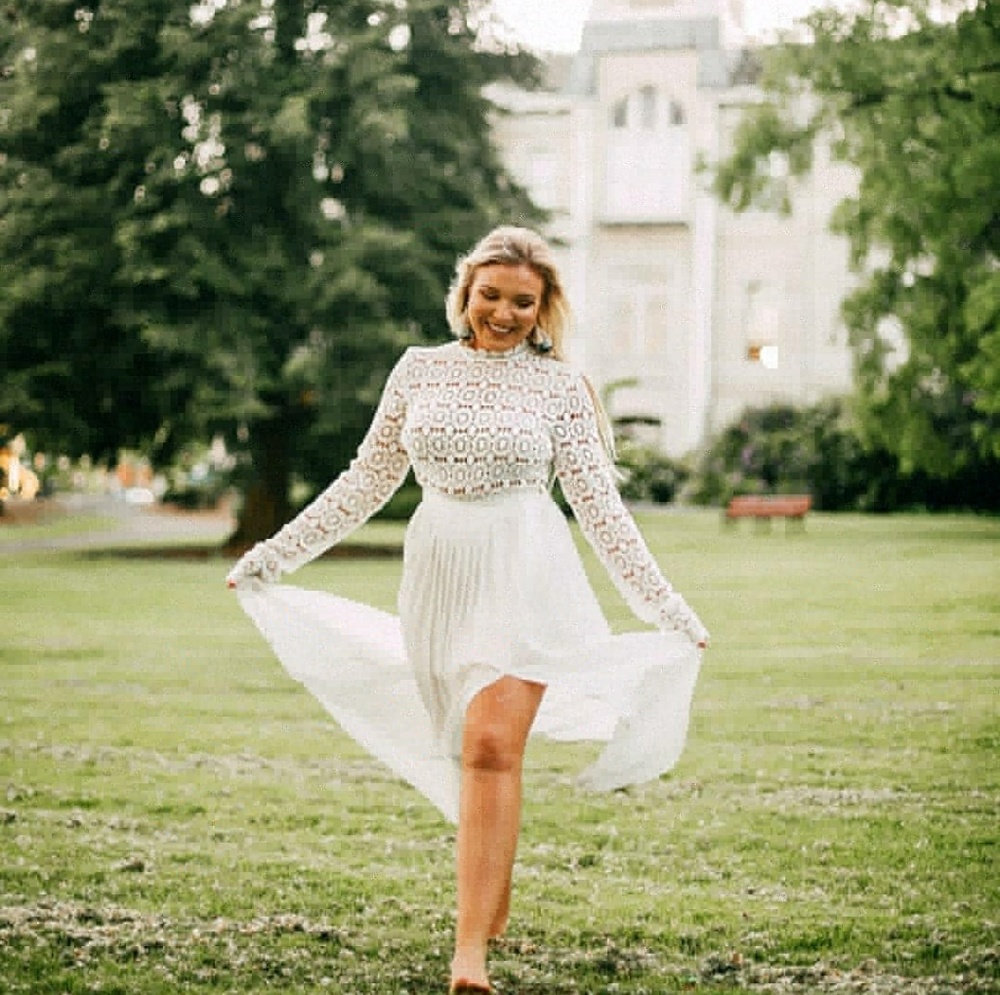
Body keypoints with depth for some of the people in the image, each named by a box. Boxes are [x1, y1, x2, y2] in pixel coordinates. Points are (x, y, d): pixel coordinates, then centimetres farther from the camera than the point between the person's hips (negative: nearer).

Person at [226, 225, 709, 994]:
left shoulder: (559, 385, 2)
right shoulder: (420, 369, 8)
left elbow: (599, 503, 3)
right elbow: (367, 481, 14)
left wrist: (666, 607, 0)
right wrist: (275, 555, 14)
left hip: (523, 575, -3)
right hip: (440, 575, 3)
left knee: (491, 748, -17)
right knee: (470, 751, 11)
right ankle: (496, 907, 30)